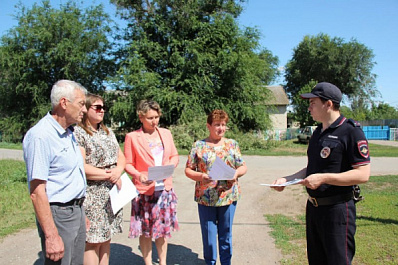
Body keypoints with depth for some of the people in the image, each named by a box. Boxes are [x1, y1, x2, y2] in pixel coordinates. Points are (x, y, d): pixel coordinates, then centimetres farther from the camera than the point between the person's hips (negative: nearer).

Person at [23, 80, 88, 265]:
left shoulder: (69, 133, 11)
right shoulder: (40, 136, -19)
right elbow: (37, 191, -22)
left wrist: (81, 212, 18)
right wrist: (51, 236, -23)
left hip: (76, 209, 9)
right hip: (58, 214, -9)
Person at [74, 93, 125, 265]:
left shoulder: (108, 132, 14)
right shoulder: (78, 133, -10)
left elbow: (121, 157, 15)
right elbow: (81, 167, -18)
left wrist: (118, 170, -7)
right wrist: (109, 175, -12)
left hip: (112, 194, 7)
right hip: (92, 195, -7)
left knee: (106, 238, 13)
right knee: (93, 241, 0)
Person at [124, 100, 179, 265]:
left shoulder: (166, 133, 8)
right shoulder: (132, 137, -5)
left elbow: (174, 156, 13)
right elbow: (128, 164, -5)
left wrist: (170, 165, -8)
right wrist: (139, 175, -22)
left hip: (165, 189, 4)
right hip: (145, 190, -3)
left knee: (163, 228, 14)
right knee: (146, 230, 7)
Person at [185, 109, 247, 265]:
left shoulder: (232, 144, 6)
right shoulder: (199, 146, 0)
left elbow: (243, 167, 9)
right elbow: (188, 170, 1)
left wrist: (236, 172, -13)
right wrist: (200, 176, -18)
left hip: (228, 195, 2)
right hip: (205, 198, -1)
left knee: (226, 233, 14)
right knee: (208, 233, 9)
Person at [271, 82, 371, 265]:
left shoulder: (351, 131, -13)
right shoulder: (318, 133, 13)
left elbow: (363, 174, -19)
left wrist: (323, 178, -24)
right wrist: (286, 180, 7)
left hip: (337, 209, -8)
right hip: (313, 207, 8)